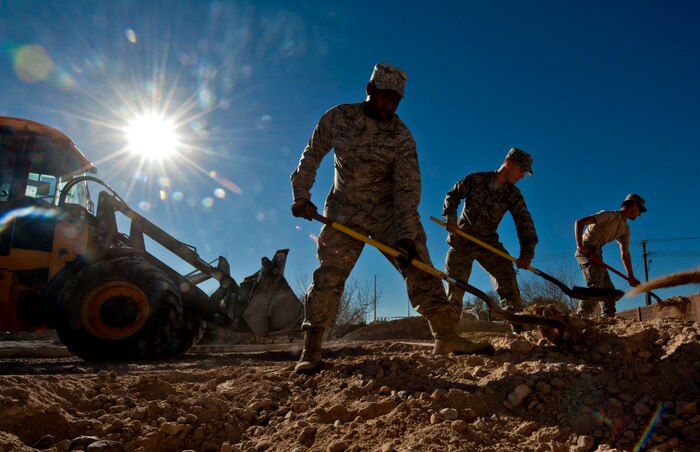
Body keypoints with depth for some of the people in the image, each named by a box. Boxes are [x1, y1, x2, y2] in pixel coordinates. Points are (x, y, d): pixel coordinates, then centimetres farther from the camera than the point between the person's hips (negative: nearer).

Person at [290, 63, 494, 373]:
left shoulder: (401, 136, -11)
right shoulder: (337, 117, -6)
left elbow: (407, 188, -16)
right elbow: (312, 155, 5)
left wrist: (406, 235, -24)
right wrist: (301, 194, -1)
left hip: (389, 211, 0)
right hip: (343, 213, 0)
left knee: (418, 265, -10)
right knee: (328, 275, -7)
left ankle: (446, 336, -5)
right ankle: (311, 350, 1)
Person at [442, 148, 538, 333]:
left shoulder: (514, 195, -4)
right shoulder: (475, 179, -10)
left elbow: (524, 222, -10)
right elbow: (452, 195, 0)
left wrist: (527, 252, -21)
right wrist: (450, 216, -17)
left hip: (488, 242, 2)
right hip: (461, 241, -2)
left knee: (506, 276, -14)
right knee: (455, 286, -3)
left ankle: (519, 328, -11)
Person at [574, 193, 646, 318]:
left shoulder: (625, 229, 17)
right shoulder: (610, 215, -10)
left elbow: (625, 254, 17)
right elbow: (579, 222, -19)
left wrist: (631, 277, 9)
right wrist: (580, 245, -31)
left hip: (596, 253, 10)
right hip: (586, 250, -10)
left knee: (608, 288, 9)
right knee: (595, 285, -21)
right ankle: (580, 317, -24)